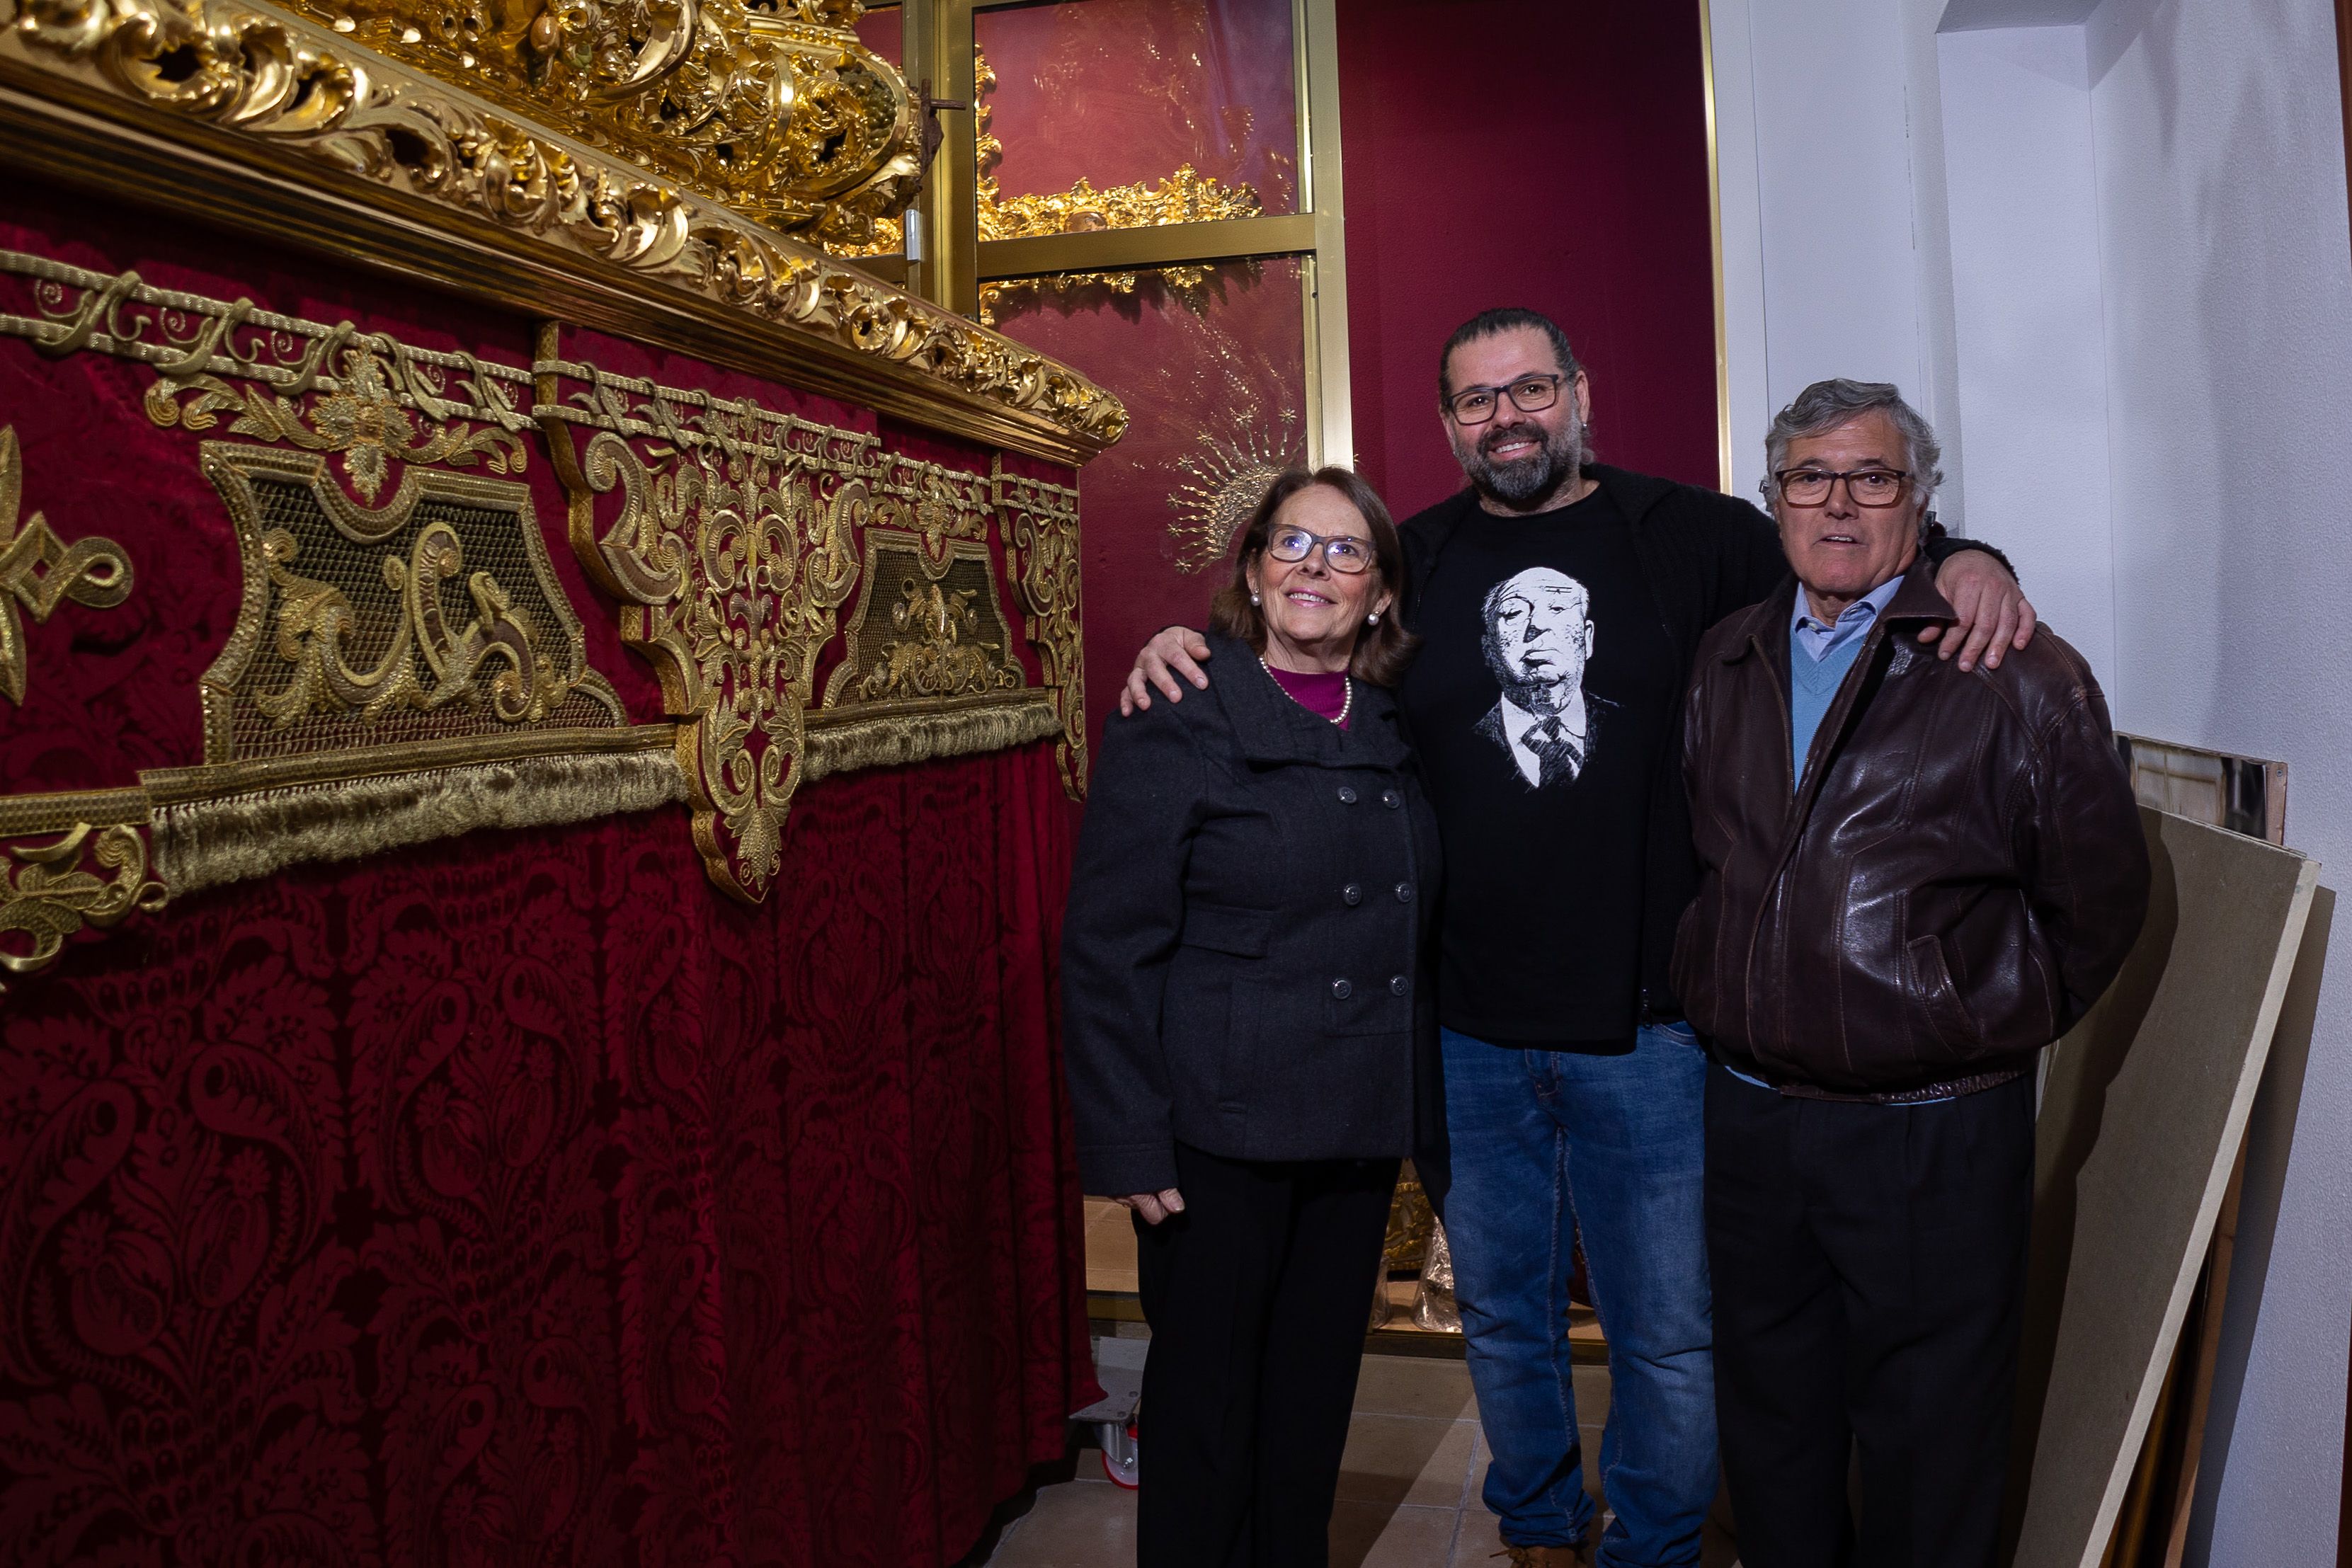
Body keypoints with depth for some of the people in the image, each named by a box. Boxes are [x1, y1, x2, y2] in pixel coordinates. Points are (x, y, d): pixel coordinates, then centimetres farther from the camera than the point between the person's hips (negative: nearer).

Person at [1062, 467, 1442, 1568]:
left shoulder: (1394, 730, 7)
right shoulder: (1177, 723, -10)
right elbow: (1107, 949, -12)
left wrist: (1417, 1095, 8)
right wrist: (1128, 1145, -14)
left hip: (1362, 1126, 6)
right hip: (1223, 1131, -5)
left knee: (1319, 1387, 18)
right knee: (1208, 1394, 9)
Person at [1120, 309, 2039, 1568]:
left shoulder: (1693, 537, 0)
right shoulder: (1413, 561, 6)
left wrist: (1961, 557, -14)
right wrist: (1179, 646, -1)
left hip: (1649, 1029, -2)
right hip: (1468, 1036, 2)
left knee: (1670, 1337, 10)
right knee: (1503, 1317, 19)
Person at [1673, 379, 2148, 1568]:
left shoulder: (2021, 677, -8)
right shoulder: (1725, 665, 7)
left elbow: (2097, 900, -2)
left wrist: (1989, 1026, 4)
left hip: (1935, 1136, -4)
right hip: (1748, 1114, 5)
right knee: (1769, 1444, 20)